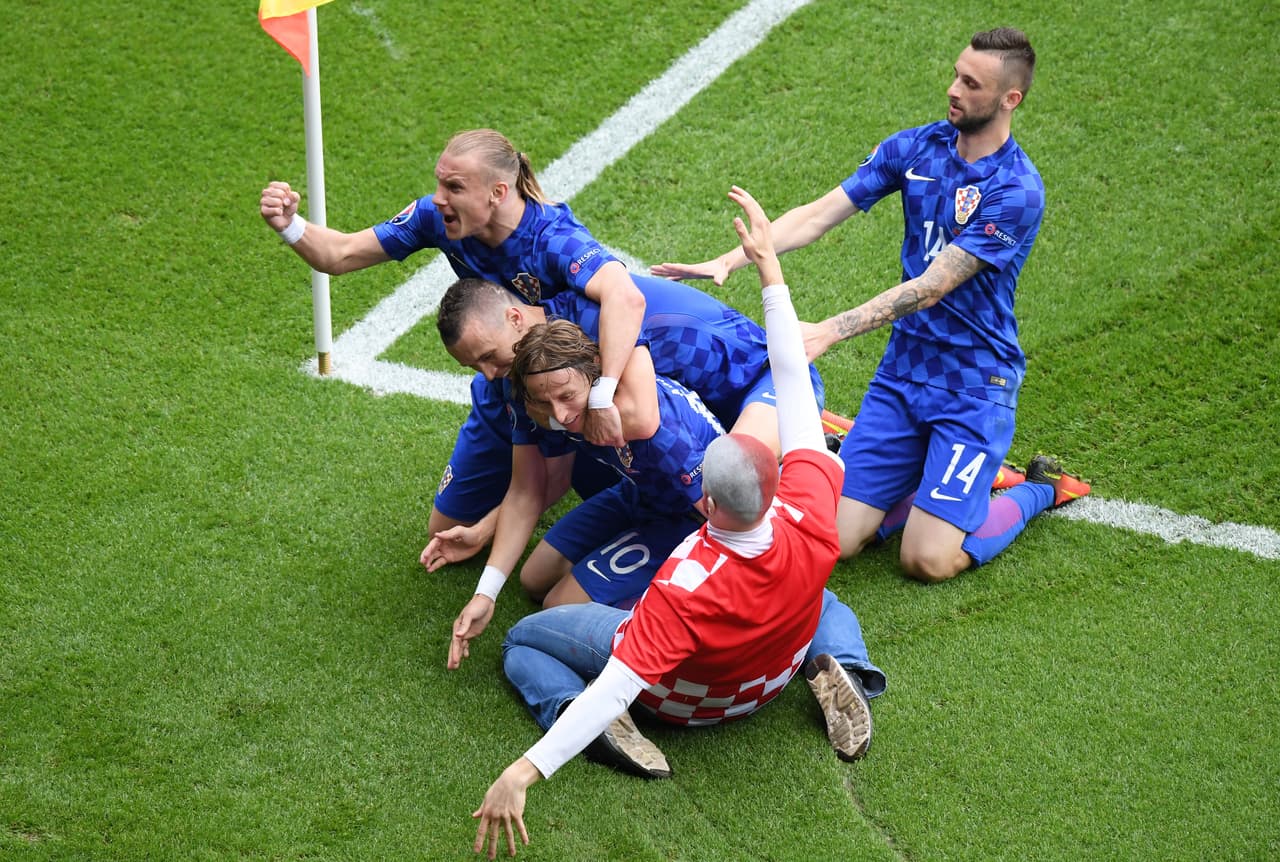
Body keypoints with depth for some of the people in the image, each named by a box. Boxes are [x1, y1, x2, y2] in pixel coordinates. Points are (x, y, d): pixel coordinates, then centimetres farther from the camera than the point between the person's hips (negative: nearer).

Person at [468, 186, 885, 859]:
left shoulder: (685, 588, -46)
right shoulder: (811, 525, -35)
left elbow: (617, 684, -49)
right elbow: (793, 378, -28)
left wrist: (523, 771, -52)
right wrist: (768, 267, -22)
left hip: (680, 694, -3)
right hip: (772, 675, 4)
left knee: (523, 641, 12)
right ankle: (838, 667, 3)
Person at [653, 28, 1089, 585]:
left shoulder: (1016, 191, -18)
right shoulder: (915, 148, 1)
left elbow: (930, 287, -23)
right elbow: (817, 215, -1)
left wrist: (829, 332, -30)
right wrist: (727, 262, -12)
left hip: (975, 386, -5)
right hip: (903, 369, 5)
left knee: (927, 561, -13)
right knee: (837, 539, -4)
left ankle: (1037, 490, 14)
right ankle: (938, 477, 20)